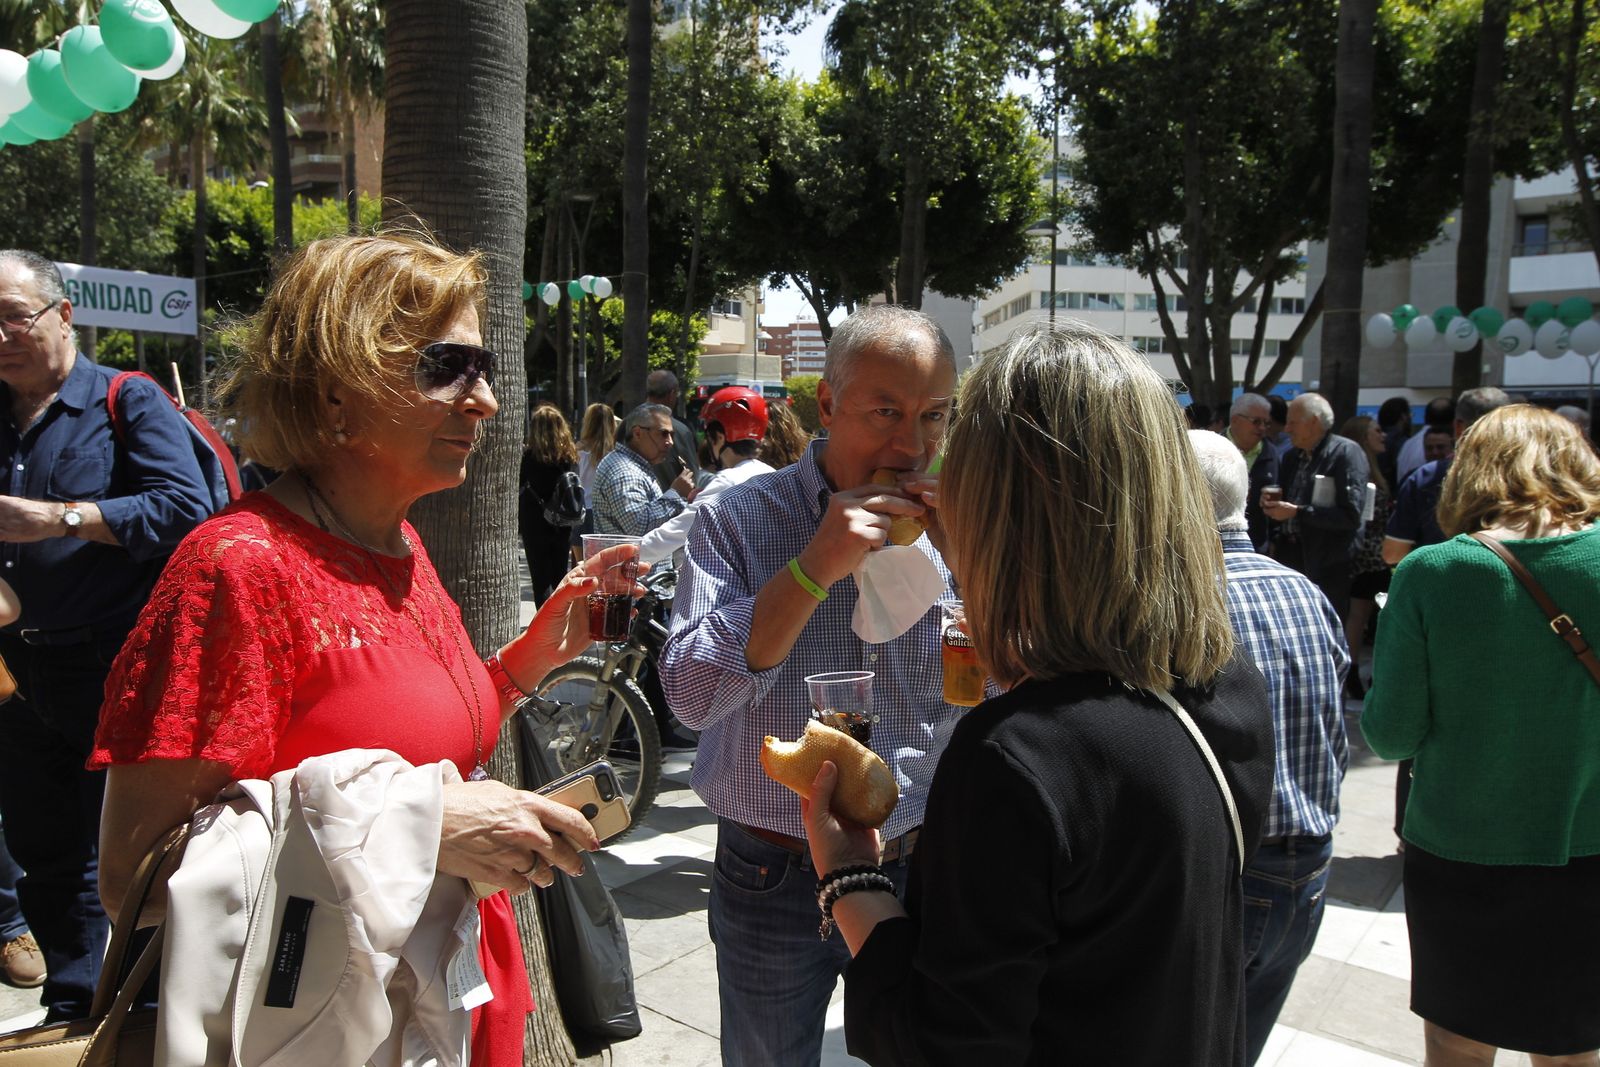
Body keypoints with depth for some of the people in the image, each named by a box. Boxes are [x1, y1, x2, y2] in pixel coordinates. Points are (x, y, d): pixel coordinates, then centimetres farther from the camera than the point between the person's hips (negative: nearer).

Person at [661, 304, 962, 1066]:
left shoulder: (951, 530, -2)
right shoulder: (740, 520, -10)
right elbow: (692, 694, -20)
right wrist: (815, 568, -27)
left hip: (919, 867, 2)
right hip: (773, 880, -2)